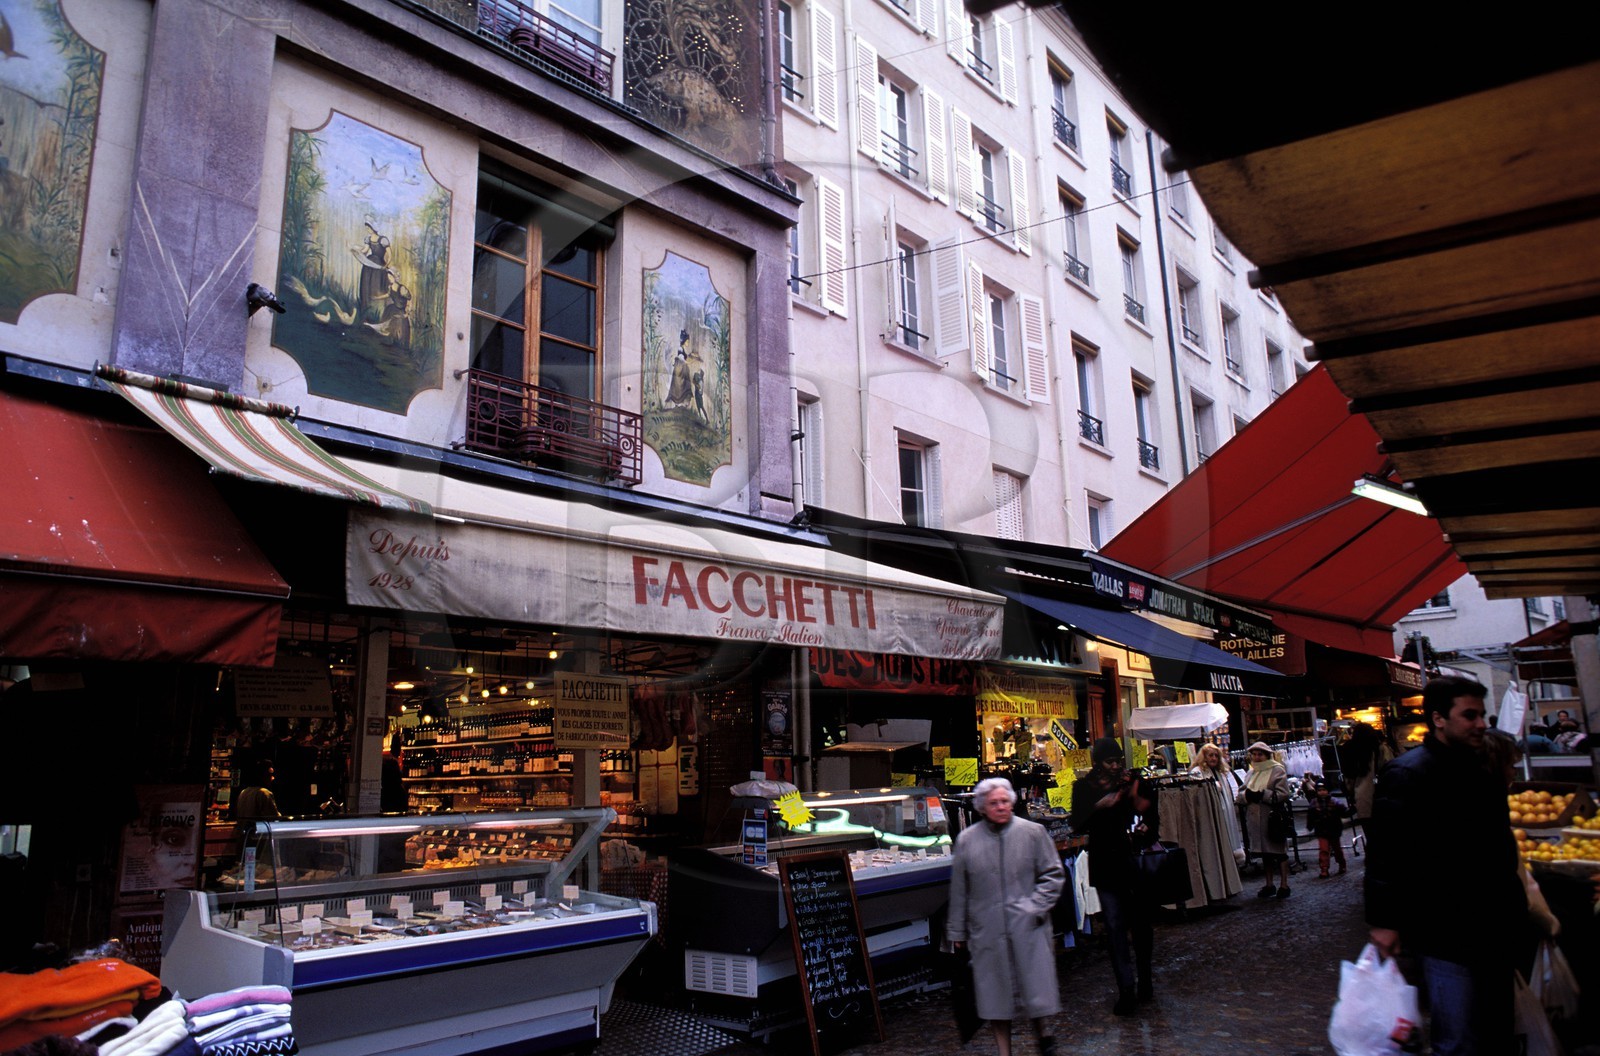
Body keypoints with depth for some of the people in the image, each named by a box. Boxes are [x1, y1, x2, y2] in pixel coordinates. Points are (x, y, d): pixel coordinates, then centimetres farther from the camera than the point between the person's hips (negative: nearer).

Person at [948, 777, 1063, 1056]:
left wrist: (1035, 906, -8)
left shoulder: (1033, 832, -1)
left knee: (1034, 983, 6)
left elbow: (1054, 874, 4)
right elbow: (959, 890, 7)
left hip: (1027, 928, 0)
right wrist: (957, 931, 10)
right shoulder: (966, 840, 1)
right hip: (987, 931, 1)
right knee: (995, 991, 7)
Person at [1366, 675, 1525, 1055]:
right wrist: (1385, 921, -23)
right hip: (1447, 938, -9)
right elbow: (1385, 853, -21)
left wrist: (1513, 907, 23)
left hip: (1493, 933, 9)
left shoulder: (1482, 772, 13)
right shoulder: (1408, 774, -18)